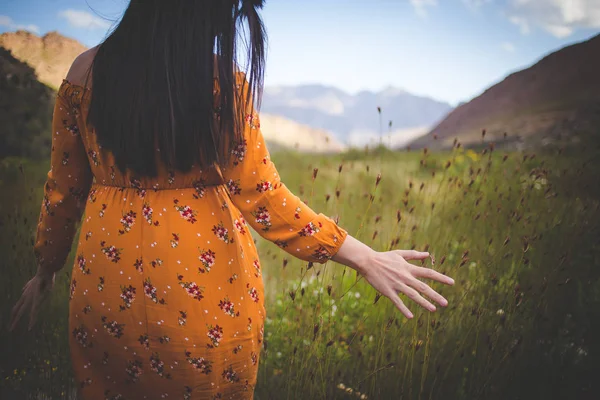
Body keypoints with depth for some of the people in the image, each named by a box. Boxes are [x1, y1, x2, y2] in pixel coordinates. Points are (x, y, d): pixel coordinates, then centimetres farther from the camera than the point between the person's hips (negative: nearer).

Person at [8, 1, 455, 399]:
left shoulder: (86, 71, -5)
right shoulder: (222, 81, -15)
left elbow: (63, 189, 2)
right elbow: (260, 196, -15)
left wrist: (46, 269, 18)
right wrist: (366, 258, -8)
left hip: (107, 285, 3)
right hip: (205, 291, -2)